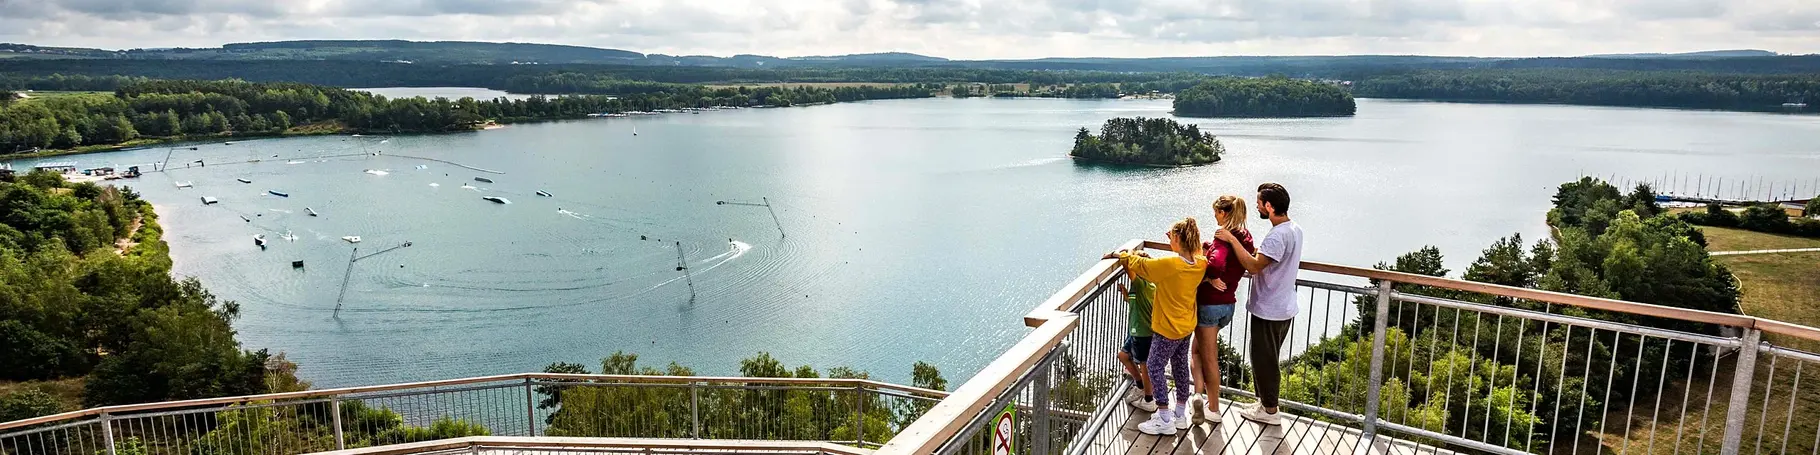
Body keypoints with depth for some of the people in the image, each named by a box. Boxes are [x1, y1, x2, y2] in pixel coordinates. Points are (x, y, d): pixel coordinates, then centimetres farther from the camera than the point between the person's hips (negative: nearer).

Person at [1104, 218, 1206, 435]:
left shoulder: (1170, 264, -28)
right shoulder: (1200, 264, -5)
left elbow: (1142, 265, -13)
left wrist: (1121, 254, 2)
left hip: (1167, 328, -8)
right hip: (1186, 326, 8)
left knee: (1155, 368, 4)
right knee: (1180, 367, 18)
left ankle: (1165, 421, 9)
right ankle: (1180, 414, 31)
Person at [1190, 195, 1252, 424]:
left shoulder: (1224, 237, -21)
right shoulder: (1245, 237, 4)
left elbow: (1215, 263, -40)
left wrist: (1213, 279, -19)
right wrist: (1207, 247, 5)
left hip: (1209, 302, -8)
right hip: (1228, 304, 8)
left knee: (1209, 357, 6)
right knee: (1198, 348, 22)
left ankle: (1213, 409, 17)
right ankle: (1200, 393, 18)